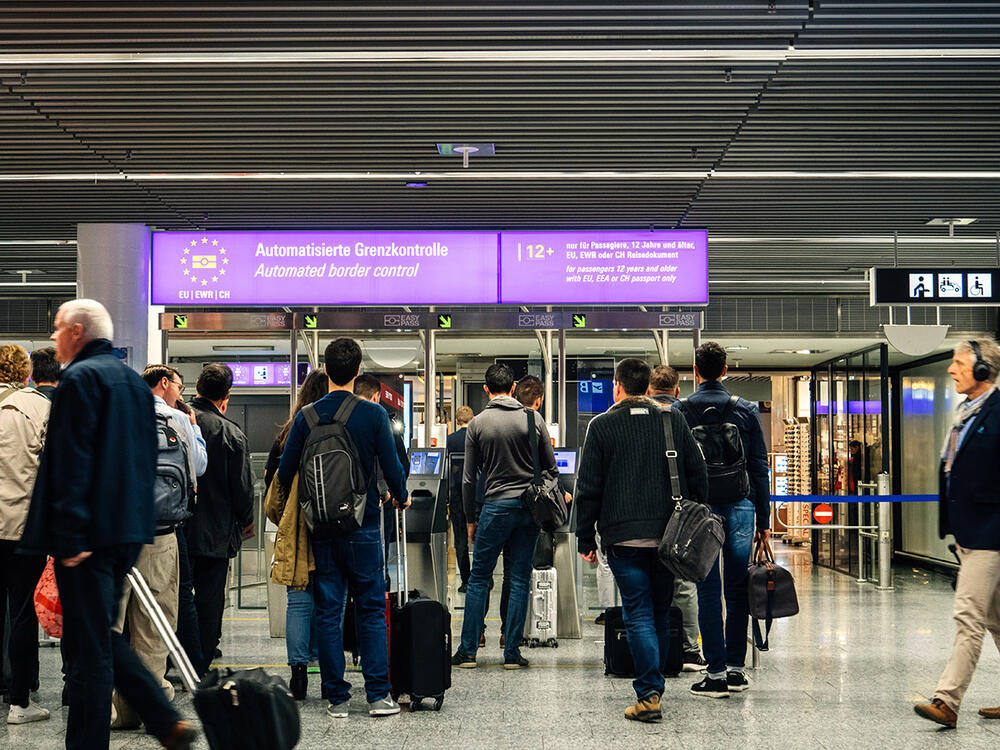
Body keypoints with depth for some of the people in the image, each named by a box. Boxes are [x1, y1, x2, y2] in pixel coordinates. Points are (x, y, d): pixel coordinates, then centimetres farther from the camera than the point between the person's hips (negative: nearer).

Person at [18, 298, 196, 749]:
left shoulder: (80, 377, -10)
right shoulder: (134, 381, 17)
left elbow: (71, 462, -17)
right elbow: (147, 459, 21)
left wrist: (69, 536, -21)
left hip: (91, 531, -9)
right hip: (129, 529, 9)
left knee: (87, 646, -3)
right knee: (101, 636, 17)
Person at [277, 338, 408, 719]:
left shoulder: (307, 416, -2)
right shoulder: (373, 414, -8)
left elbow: (285, 473, 2)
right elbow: (392, 467, -6)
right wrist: (401, 497, 14)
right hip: (363, 526, -2)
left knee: (328, 613, 7)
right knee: (371, 610, 7)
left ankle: (337, 697, 8)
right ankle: (378, 694, 4)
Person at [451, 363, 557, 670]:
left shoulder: (477, 424, -1)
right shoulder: (533, 419, 1)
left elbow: (468, 478, 1)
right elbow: (551, 468, 4)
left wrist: (470, 519, 9)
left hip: (496, 506, -1)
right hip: (530, 506, 2)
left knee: (478, 579, 7)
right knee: (520, 581, 6)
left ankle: (468, 650, 7)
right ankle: (512, 652, 7)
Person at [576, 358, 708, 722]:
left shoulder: (602, 426, -1)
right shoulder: (674, 421, 8)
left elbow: (589, 487, -2)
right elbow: (698, 476, 7)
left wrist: (586, 539, 4)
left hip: (624, 537, -3)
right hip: (669, 536, 3)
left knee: (638, 615, -2)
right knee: (661, 614, 15)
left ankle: (648, 695, -10)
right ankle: (653, 686, 25)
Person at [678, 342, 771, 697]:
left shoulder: (680, 411, -1)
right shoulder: (746, 410, 4)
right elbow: (759, 467, 6)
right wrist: (764, 519, 10)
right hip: (740, 506, 2)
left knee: (709, 591, 0)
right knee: (737, 590, 9)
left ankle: (717, 673, 0)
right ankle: (736, 668, 14)